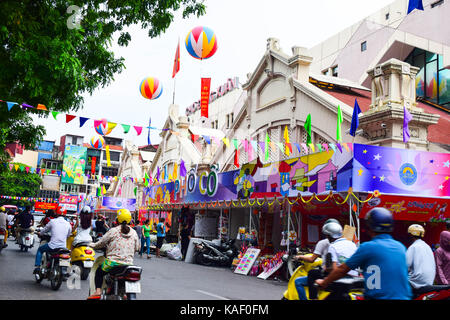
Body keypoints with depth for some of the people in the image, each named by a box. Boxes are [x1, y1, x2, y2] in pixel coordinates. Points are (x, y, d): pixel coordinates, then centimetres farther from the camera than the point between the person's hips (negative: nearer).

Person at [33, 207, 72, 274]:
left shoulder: (53, 221, -1)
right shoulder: (68, 224, 5)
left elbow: (44, 230, 12)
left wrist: (40, 233, 35)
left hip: (53, 245, -2)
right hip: (63, 247, 2)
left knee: (40, 249, 26)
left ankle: (37, 267, 16)